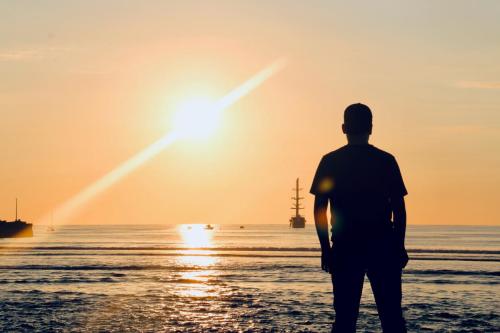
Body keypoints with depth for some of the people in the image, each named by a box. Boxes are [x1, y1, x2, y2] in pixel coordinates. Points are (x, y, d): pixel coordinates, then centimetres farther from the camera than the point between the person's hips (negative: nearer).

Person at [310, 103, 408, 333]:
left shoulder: (330, 161, 1)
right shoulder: (386, 160, 1)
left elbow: (319, 208, -1)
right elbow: (399, 208, 0)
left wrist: (325, 248, 4)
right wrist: (399, 246, 6)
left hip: (345, 247, 0)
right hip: (383, 245, 0)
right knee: (391, 314, 3)